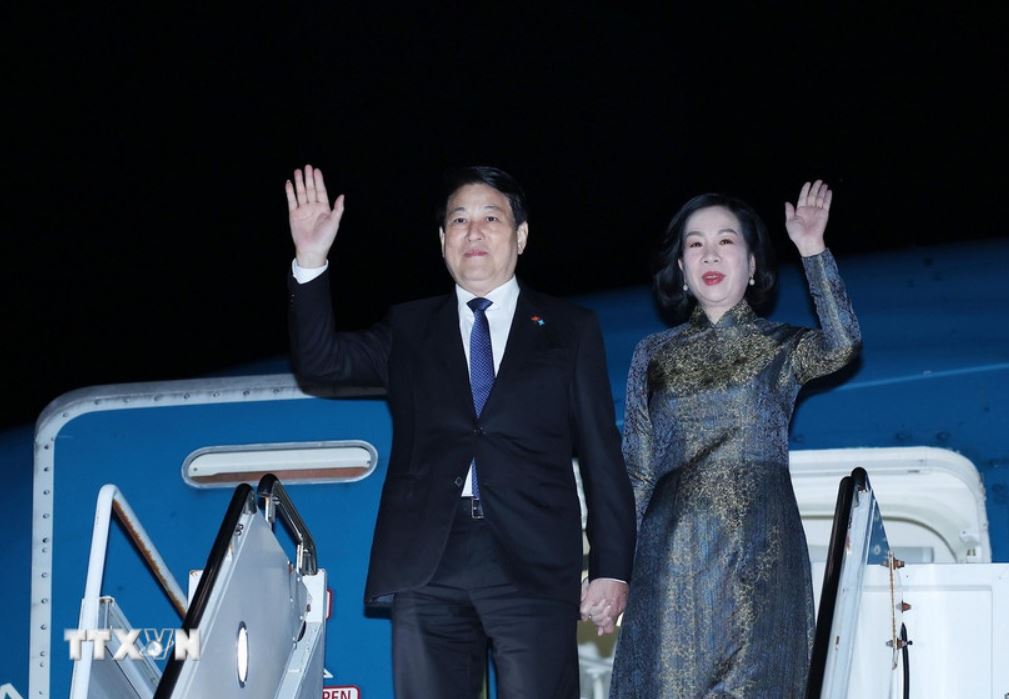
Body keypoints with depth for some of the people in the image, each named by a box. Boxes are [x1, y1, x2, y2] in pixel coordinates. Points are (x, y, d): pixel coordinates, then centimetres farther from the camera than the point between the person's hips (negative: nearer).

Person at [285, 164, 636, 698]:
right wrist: (310, 263, -8)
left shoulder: (570, 329, 12)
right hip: (426, 568, 2)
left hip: (534, 568, -1)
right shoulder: (409, 329, 17)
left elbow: (602, 458, 8)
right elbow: (322, 362, 4)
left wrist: (611, 569, 1)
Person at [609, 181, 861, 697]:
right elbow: (635, 471, 13)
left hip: (758, 555, -2)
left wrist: (813, 250, -15)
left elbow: (841, 346, -14)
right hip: (672, 554, 2)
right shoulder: (654, 354, 14)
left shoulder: (781, 346, 9)